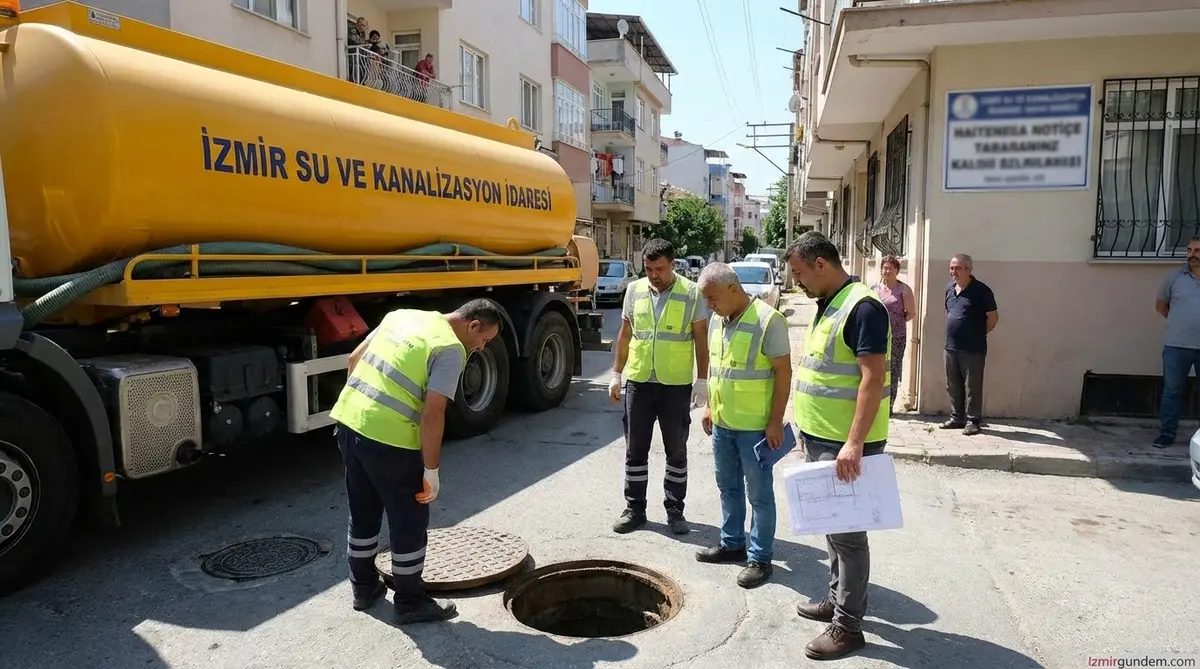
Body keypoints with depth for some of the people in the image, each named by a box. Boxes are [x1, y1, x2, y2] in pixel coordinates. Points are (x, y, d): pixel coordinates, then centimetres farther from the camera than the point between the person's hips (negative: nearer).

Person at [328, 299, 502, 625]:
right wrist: (431, 471, -11)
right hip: (389, 440, -8)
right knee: (409, 522, 9)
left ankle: (363, 587, 37)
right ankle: (409, 602, 22)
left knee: (363, 513, 23)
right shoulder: (451, 349, -11)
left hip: (348, 422, 8)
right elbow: (432, 414, -18)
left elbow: (355, 359, 18)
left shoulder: (402, 315, 13)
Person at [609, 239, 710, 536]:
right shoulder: (634, 290, 3)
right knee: (635, 449, 9)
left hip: (676, 385, -2)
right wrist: (616, 373, 9)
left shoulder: (692, 293, -6)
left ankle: (674, 510, 22)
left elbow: (701, 339, -2)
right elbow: (625, 334, 10)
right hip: (638, 382, 3)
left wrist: (702, 380, -6)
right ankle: (635, 509, 22)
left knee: (676, 451, 9)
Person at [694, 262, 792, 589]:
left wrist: (776, 421, -17)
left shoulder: (767, 320, -17)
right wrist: (709, 406, 17)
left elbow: (783, 372, -16)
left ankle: (760, 558, 14)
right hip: (722, 422, 8)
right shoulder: (717, 320, 7)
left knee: (759, 493, 4)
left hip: (755, 425, -7)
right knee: (728, 487, 18)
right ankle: (732, 543, 32)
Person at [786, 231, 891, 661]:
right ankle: (838, 599, 33)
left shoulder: (862, 307, -18)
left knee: (847, 531, 0)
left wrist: (854, 443, -28)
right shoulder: (828, 305, 12)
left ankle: (848, 625, 11)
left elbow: (873, 378, -24)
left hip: (846, 446, -9)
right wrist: (809, 430, 21)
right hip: (821, 439, 9)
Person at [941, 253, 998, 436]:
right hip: (951, 346, 7)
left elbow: (993, 317, -5)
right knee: (953, 386, 13)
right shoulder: (949, 288, 10)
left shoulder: (981, 290, -10)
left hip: (973, 349, -7)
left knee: (972, 387, -1)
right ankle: (956, 418, 23)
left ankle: (973, 421, 7)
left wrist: (979, 334, -1)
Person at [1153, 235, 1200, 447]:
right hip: (1176, 345, 0)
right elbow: (1160, 306, 13)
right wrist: (1181, 322, 8)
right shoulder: (1174, 277, 3)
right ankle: (1167, 433, 12)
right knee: (1172, 391, 5)